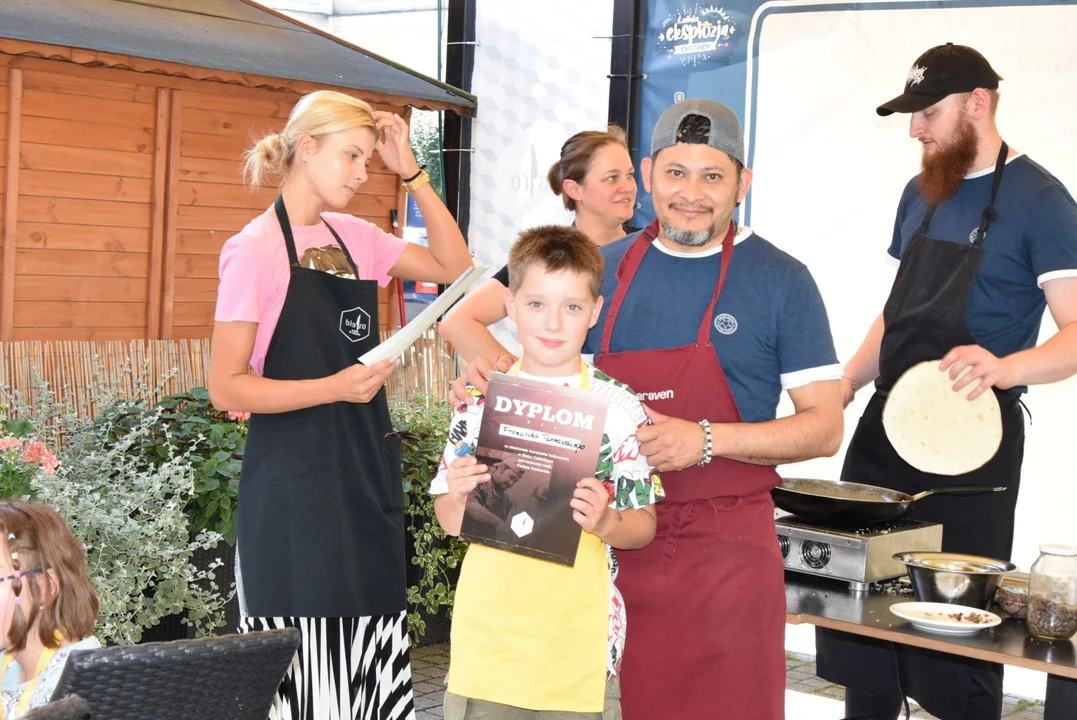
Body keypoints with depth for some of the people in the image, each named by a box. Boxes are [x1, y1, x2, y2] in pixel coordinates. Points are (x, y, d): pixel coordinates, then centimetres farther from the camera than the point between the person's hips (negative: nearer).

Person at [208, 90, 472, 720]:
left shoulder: (355, 237, 11)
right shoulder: (255, 249, -8)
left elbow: (455, 267, 14)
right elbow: (227, 387, -11)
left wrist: (411, 172, 7)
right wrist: (337, 386, -20)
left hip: (367, 472, 7)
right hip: (295, 484, -6)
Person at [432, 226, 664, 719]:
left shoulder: (619, 407, -3)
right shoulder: (481, 400, 3)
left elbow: (643, 526, 0)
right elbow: (450, 521, 9)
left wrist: (606, 524, -20)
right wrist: (458, 496, -12)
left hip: (578, 638, -2)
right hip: (487, 636, 2)